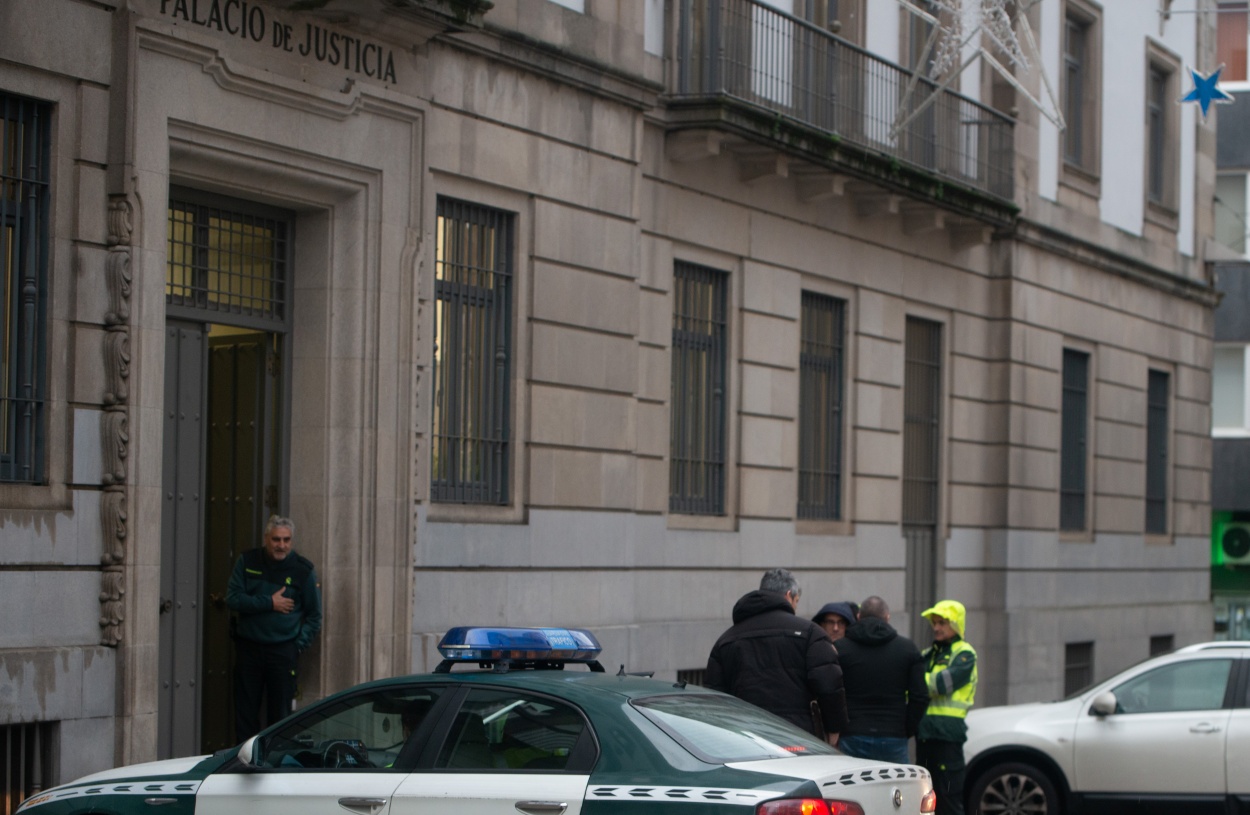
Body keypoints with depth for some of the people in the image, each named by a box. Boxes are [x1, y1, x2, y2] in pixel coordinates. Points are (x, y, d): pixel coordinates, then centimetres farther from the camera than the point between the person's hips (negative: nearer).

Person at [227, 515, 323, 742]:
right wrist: (269, 603, -12)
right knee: (245, 714, 4)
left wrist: (299, 644, -4)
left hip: (284, 651, -2)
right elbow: (233, 598, -4)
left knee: (280, 714, -1)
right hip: (248, 647, 2)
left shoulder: (304, 569, 0)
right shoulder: (248, 561, 4)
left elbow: (314, 615, 7)